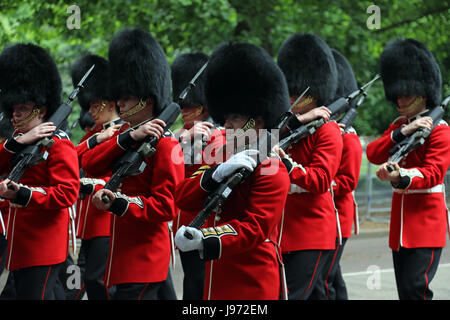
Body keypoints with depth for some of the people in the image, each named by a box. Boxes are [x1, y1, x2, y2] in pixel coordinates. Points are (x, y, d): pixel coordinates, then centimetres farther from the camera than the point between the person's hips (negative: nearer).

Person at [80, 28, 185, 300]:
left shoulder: (165, 145, -12)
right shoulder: (125, 134, 14)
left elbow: (166, 207, -16)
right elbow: (89, 165, -2)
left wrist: (119, 204, -26)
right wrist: (129, 137, -14)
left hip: (143, 260, -8)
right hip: (124, 255, 9)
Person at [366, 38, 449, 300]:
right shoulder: (397, 127, 16)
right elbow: (373, 154, -1)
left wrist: (400, 178, -39)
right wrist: (403, 132, -17)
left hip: (427, 219, -7)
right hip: (400, 222, 7)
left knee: (415, 288, -17)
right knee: (405, 291, 8)